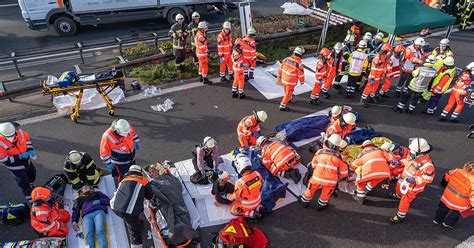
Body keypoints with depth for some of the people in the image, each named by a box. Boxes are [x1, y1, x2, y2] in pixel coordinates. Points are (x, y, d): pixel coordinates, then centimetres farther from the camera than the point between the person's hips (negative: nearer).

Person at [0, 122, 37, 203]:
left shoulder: (19, 131, -22)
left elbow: (27, 139, -1)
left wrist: (31, 150, -13)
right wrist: (20, 156, -33)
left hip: (26, 160, 6)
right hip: (15, 165, -6)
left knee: (32, 173, 29)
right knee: (24, 182, 4)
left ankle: (31, 186, 60)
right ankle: (30, 199, 23)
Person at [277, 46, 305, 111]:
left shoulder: (286, 59, -6)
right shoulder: (299, 63, -21)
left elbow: (280, 68, 3)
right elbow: (301, 74, -14)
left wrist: (279, 76, 18)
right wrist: (302, 81, 3)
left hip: (284, 79, 6)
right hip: (291, 82, -6)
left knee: (286, 91, 28)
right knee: (288, 93, 8)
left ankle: (289, 98, 54)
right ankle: (283, 105, 12)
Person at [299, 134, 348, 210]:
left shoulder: (320, 152, -3)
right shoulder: (340, 157, -7)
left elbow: (313, 164, 10)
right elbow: (344, 172, 0)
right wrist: (338, 177, 21)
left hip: (317, 177, 1)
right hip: (331, 180, -1)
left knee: (311, 189, 23)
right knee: (326, 193, 24)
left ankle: (305, 201, 42)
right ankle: (321, 204, 43)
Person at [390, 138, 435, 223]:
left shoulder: (427, 165, -40)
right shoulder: (415, 155, -18)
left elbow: (428, 179, -31)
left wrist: (414, 180, -37)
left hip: (412, 186, -8)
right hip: (404, 179, 8)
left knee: (404, 201, 6)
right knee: (399, 186, 35)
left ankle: (400, 216, 28)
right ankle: (399, 195, 70)